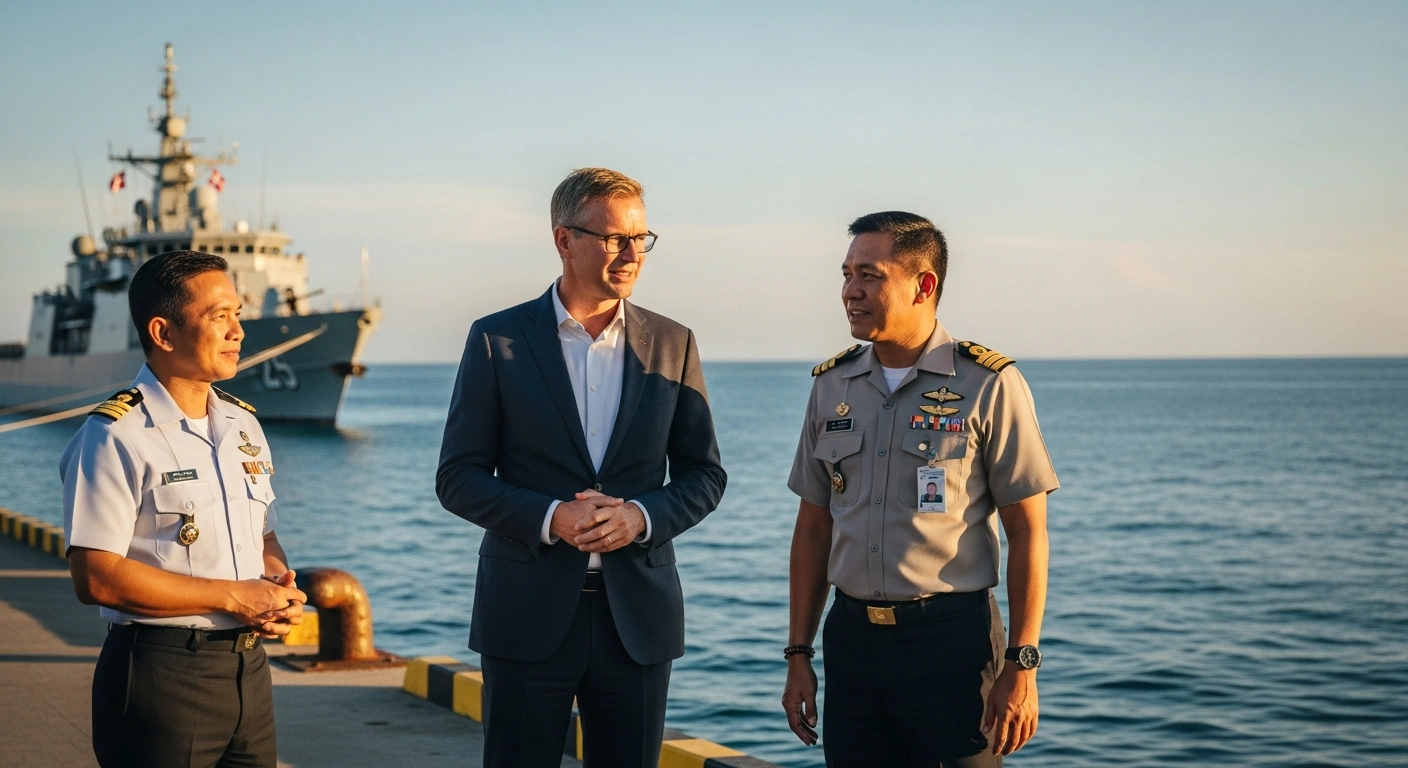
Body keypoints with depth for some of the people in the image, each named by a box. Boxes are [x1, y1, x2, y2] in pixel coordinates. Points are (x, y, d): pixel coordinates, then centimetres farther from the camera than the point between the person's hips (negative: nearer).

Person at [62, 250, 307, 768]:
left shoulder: (243, 425, 13)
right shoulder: (115, 437, -10)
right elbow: (96, 577, -17)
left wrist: (281, 589, -3)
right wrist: (232, 596, -15)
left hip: (249, 666, 7)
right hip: (160, 676, -6)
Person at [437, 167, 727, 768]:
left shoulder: (672, 345, 6)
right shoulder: (497, 340, -1)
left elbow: (703, 474, 8)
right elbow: (458, 477, -2)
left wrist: (641, 516, -12)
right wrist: (549, 517, -17)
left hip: (637, 616, 2)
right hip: (529, 614, -2)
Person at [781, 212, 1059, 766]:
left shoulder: (989, 386, -6)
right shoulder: (832, 386, 8)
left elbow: (1027, 534, -6)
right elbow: (813, 527, 12)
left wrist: (1021, 666, -11)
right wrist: (798, 655, 8)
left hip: (952, 639, -4)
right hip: (851, 636, 4)